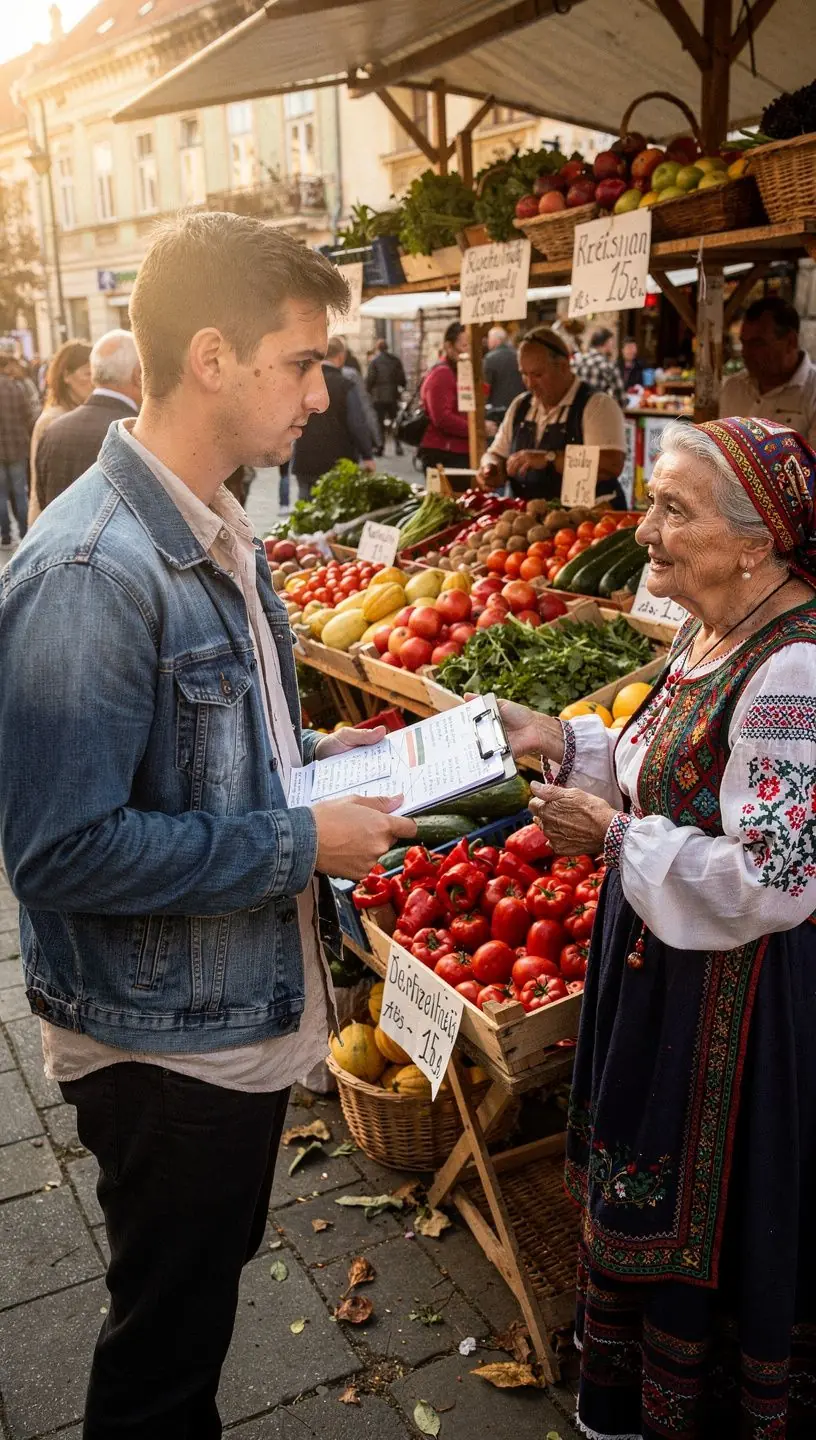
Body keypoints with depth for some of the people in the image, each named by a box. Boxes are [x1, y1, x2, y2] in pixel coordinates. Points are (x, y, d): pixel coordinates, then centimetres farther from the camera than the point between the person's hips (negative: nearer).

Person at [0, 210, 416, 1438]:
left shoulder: (219, 534, 6)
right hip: (163, 1045, -9)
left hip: (248, 1006, 9)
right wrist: (300, 844, -23)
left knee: (209, 1292, 29)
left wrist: (311, 754, 1)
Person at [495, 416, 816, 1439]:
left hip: (733, 997, -10)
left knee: (706, 1226, 14)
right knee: (641, 1191, 26)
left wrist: (614, 837, -21)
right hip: (657, 960, 10)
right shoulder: (709, 632, 2)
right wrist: (562, 741, 3)